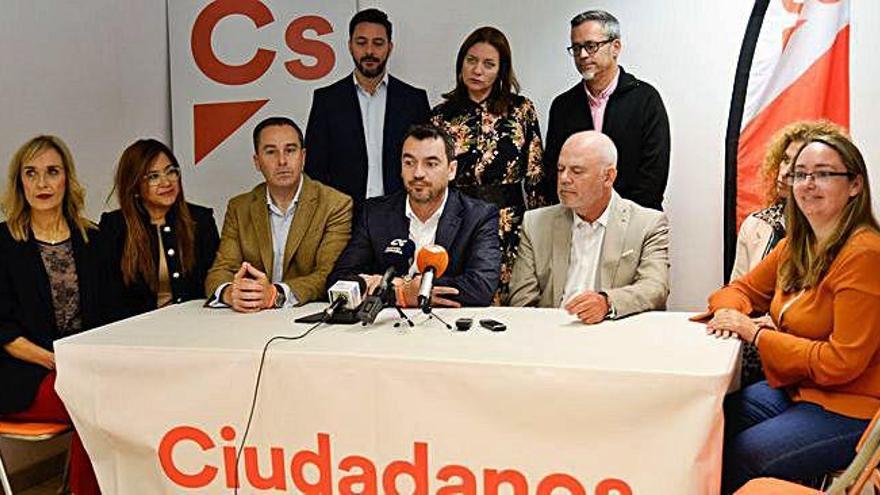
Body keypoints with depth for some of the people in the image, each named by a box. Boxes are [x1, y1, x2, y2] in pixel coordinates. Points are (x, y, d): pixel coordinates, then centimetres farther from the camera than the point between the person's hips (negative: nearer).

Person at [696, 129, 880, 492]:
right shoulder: (796, 246, 7)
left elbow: (842, 362, -21)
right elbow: (743, 288, 17)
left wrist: (755, 333, -17)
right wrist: (729, 312, -8)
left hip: (848, 408, -8)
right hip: (792, 388, 8)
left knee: (736, 460, -21)